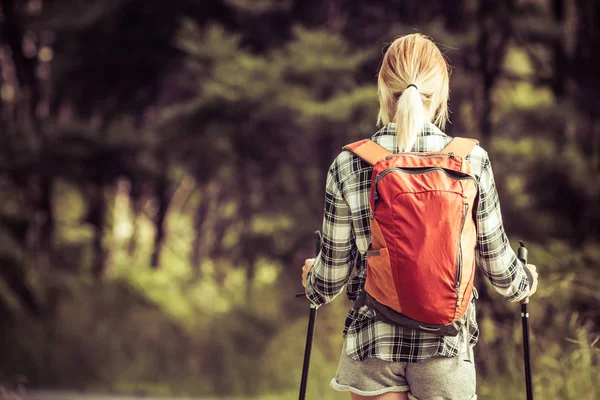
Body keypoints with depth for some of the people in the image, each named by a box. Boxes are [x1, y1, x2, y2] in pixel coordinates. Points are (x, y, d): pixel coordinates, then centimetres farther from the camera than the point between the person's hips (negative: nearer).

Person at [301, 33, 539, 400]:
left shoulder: (348, 166, -6)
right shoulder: (472, 161, -7)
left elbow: (334, 270, 1)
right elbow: (494, 255, 3)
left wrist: (314, 283, 25)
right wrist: (522, 283, 26)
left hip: (373, 344, 0)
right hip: (446, 344, 0)